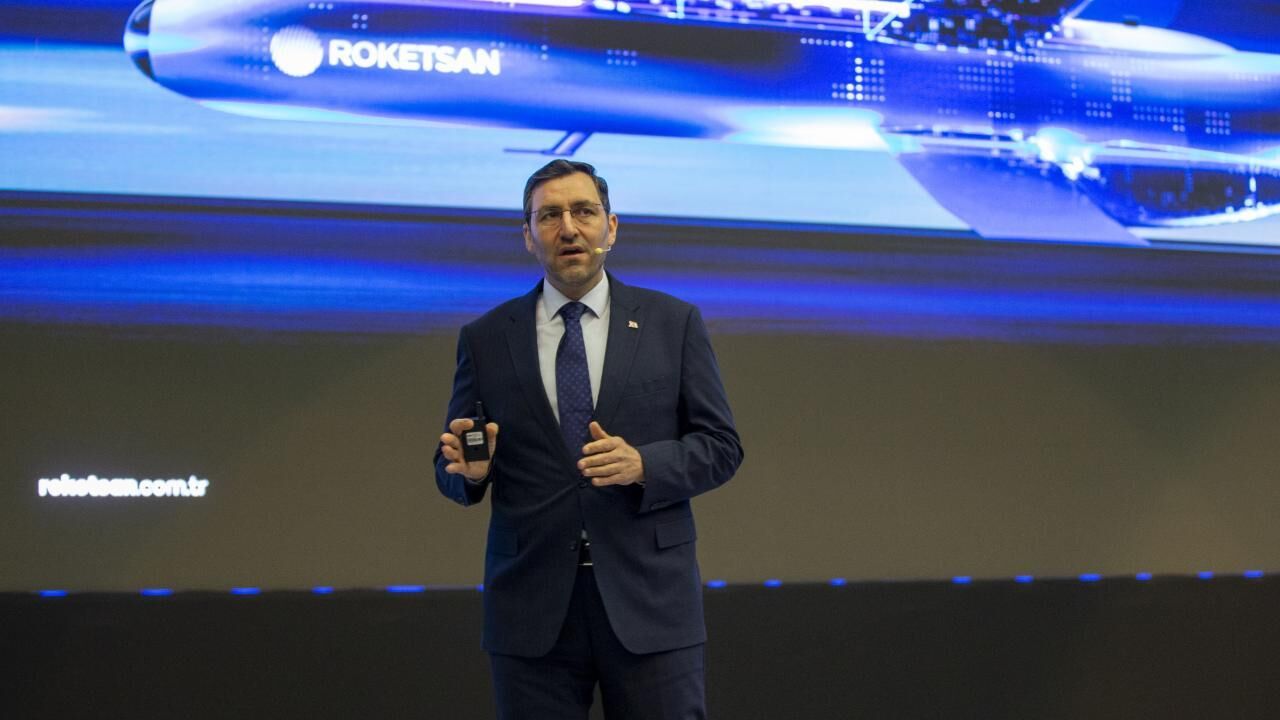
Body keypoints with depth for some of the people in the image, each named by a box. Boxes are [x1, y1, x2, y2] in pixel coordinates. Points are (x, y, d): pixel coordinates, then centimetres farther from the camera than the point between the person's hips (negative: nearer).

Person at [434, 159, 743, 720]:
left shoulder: (674, 323, 5)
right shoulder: (486, 339, 7)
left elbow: (720, 445, 4)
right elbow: (453, 476, 11)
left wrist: (643, 465, -15)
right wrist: (470, 467, -13)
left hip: (648, 603, -1)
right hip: (532, 608, 1)